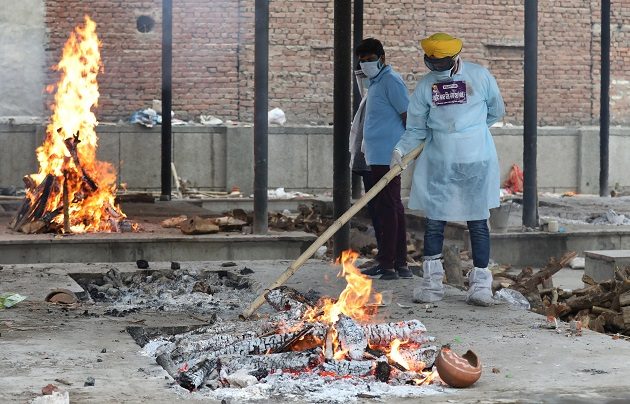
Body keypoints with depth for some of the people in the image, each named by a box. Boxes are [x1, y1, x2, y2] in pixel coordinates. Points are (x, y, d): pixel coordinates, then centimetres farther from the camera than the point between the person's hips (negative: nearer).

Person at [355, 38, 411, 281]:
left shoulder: (391, 81, -10)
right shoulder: (375, 82, 21)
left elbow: (408, 115, -15)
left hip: (386, 157, -10)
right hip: (379, 157, 10)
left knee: (387, 208, -8)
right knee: (392, 208, 11)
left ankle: (387, 263, -6)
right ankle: (400, 264, 16)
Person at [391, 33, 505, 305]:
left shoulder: (480, 77, -3)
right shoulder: (425, 85, 2)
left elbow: (496, 112, 9)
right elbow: (416, 129, 4)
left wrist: (468, 126, 5)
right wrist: (401, 149, -11)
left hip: (475, 161, -2)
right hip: (438, 162, 2)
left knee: (477, 221, 2)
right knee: (434, 221, 2)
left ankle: (480, 283, 9)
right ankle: (432, 282, 10)